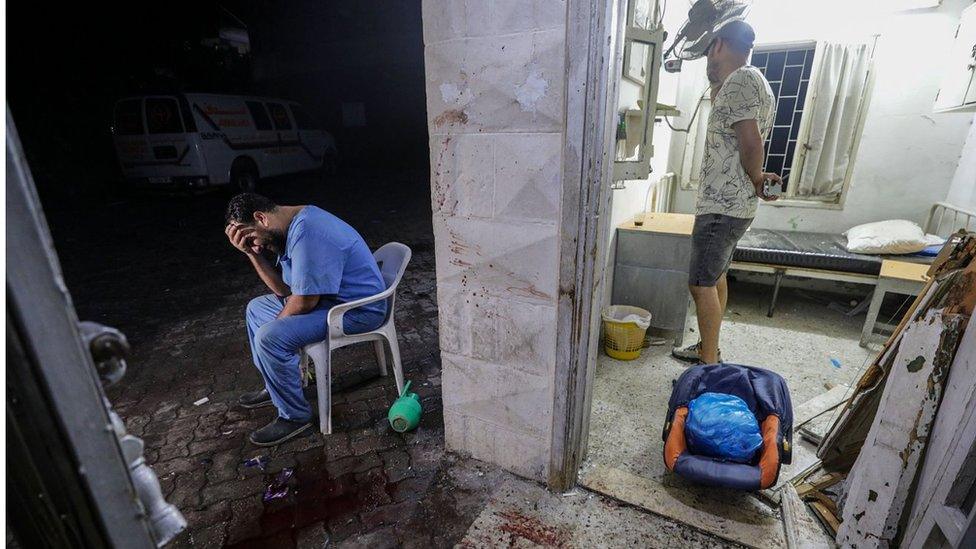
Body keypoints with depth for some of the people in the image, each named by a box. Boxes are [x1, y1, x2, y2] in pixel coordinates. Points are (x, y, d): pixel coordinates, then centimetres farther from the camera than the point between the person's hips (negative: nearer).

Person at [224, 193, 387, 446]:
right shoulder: (292, 226, 5)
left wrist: (276, 324, -4)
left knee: (270, 337, -22)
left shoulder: (307, 235, -27)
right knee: (256, 308, 19)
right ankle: (277, 386, 32)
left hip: (359, 309, -11)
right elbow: (284, 289, 5)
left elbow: (304, 303, -24)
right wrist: (251, 252, -6)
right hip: (329, 294, 11)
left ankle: (295, 417, 0)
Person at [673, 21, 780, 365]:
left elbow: (751, 143, -22)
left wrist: (758, 181, -6)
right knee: (716, 276, 16)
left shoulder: (741, 80, -14)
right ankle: (708, 348, 29)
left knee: (701, 283, -6)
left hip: (722, 206, -10)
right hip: (730, 204, 10)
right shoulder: (748, 82, 18)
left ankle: (709, 366, 3)